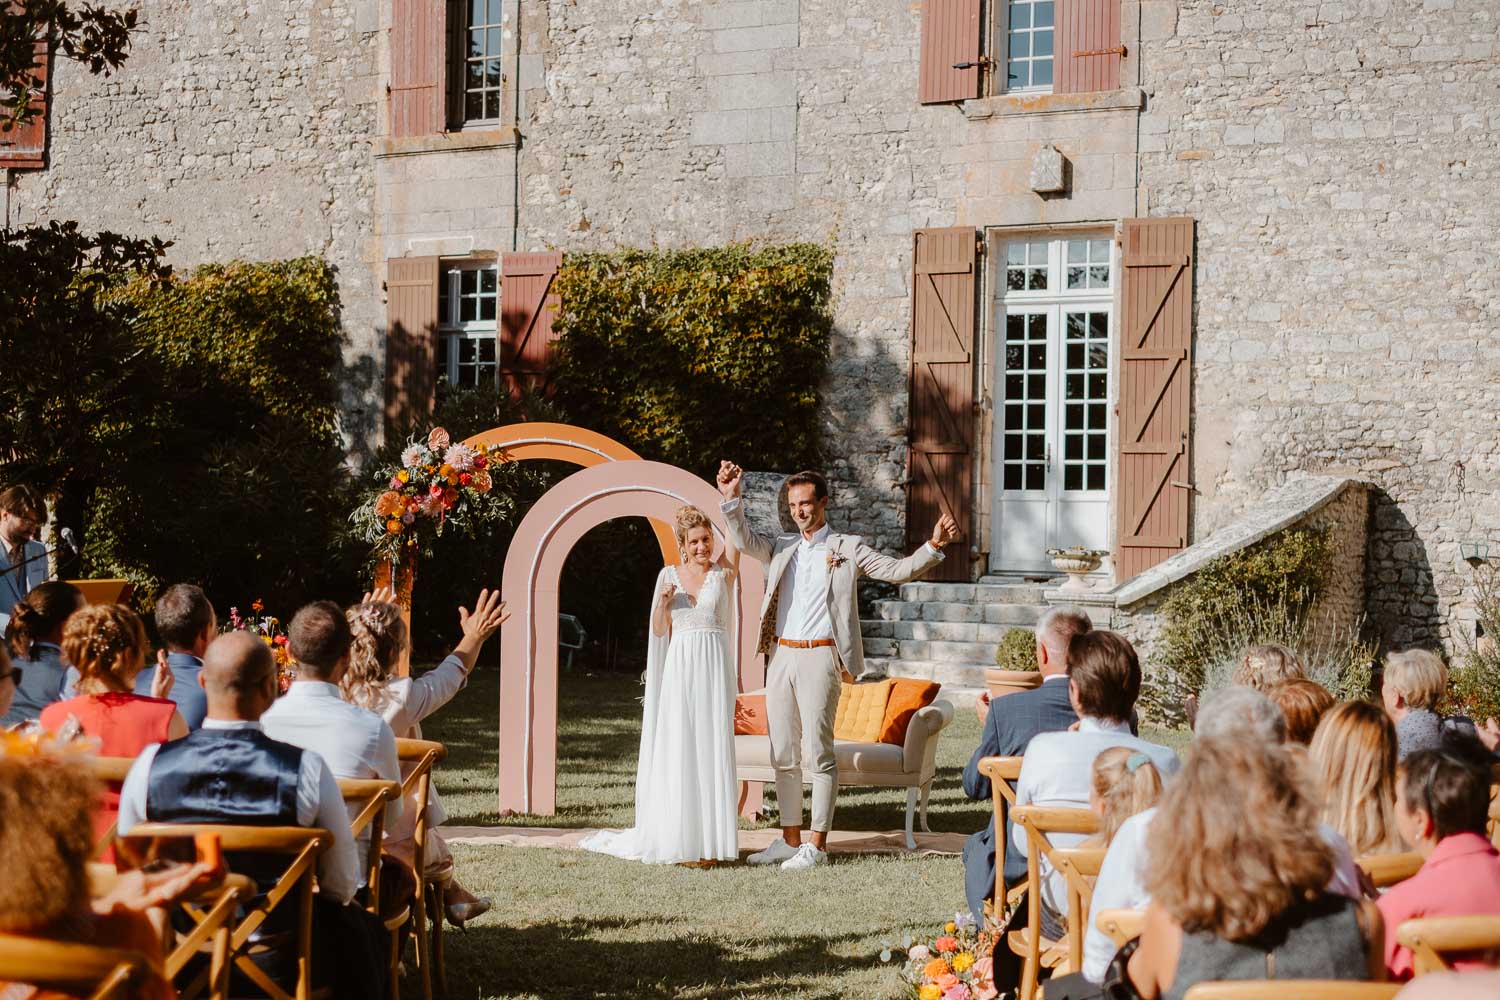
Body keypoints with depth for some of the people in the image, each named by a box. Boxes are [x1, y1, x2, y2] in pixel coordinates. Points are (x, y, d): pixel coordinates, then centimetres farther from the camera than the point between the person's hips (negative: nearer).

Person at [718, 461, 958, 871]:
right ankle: (790, 839, 17)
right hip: (781, 656, 5)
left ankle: (816, 845, -4)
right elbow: (745, 541, 6)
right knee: (783, 755, 9)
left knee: (819, 751, -7)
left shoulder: (847, 549, 4)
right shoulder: (782, 549, 17)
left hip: (820, 657, -5)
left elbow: (897, 570, 0)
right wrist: (731, 500, -7)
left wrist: (933, 546, -14)